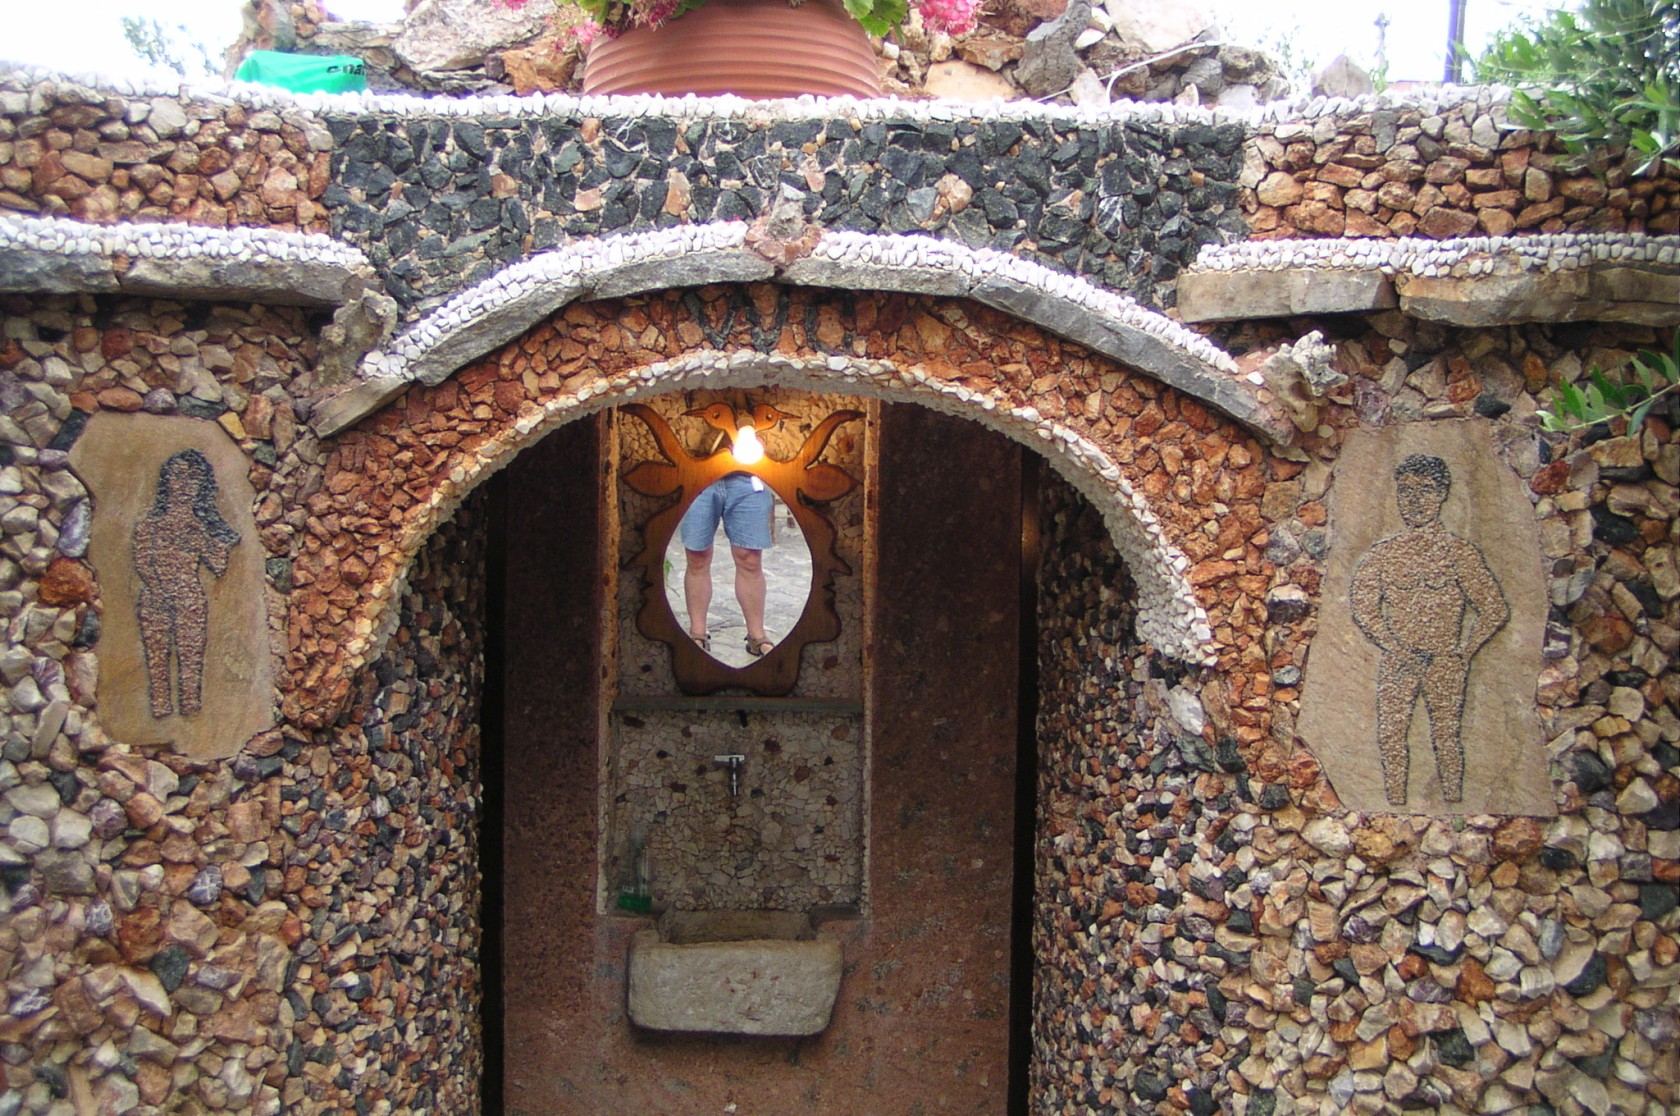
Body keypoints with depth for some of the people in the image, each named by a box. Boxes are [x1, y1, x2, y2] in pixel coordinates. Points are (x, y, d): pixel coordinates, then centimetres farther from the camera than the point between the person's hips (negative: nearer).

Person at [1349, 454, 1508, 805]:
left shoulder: (1459, 551, 1)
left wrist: (1463, 653, -6)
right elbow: (1363, 604, 0)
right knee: (1390, 736, 1)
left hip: (1444, 662, -2)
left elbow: (1495, 610, 1)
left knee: (1446, 735, 1)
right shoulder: (1383, 552, 7)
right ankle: (1396, 803, 10)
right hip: (1396, 661, 2)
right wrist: (1397, 648, -9)